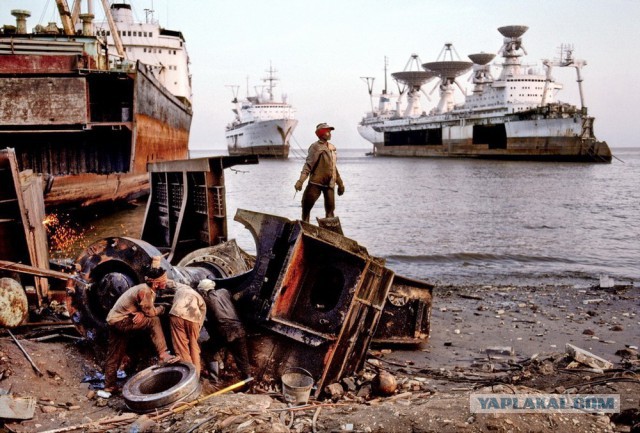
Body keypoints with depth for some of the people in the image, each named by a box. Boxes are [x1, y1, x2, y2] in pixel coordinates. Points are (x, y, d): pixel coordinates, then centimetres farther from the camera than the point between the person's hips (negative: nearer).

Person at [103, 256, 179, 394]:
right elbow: (150, 312, -20)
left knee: (115, 355, 17)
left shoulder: (149, 289, 4)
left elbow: (147, 310, 3)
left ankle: (109, 386, 27)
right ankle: (163, 354, -24)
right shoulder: (145, 291, -25)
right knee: (153, 321, -21)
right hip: (121, 321, -10)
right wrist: (162, 308, -3)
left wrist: (141, 313, -19)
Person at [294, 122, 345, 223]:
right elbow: (308, 165, -15)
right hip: (316, 183, -6)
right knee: (306, 206, -3)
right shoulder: (315, 147, -7)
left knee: (330, 209, 4)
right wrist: (300, 180, -27)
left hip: (329, 184, 6)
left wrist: (340, 183, 24)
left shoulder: (332, 148, 14)